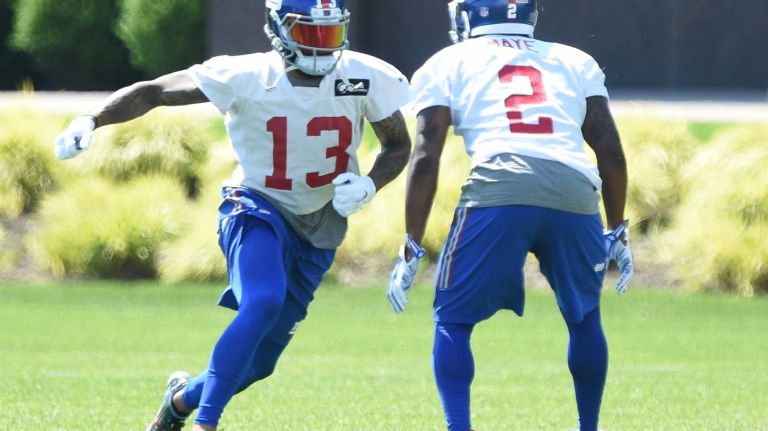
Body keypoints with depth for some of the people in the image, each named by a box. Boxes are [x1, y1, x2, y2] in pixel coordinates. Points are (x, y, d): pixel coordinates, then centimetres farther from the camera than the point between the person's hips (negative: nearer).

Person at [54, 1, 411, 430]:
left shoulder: (364, 79, -14)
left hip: (316, 231, 4)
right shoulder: (247, 77, -20)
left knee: (259, 358, 5)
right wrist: (92, 121, -30)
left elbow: (399, 145, 1)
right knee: (263, 303, -33)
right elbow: (153, 92, -15)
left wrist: (369, 185, -19)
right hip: (258, 210, -3)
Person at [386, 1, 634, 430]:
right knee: (585, 318, 26)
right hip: (576, 194, 3)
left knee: (454, 322, 12)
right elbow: (611, 151, 21)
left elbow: (426, 158, 10)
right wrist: (617, 232, 29)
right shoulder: (576, 62, 29)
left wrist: (411, 250, 10)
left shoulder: (447, 65, 20)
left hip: (499, 188, -3)